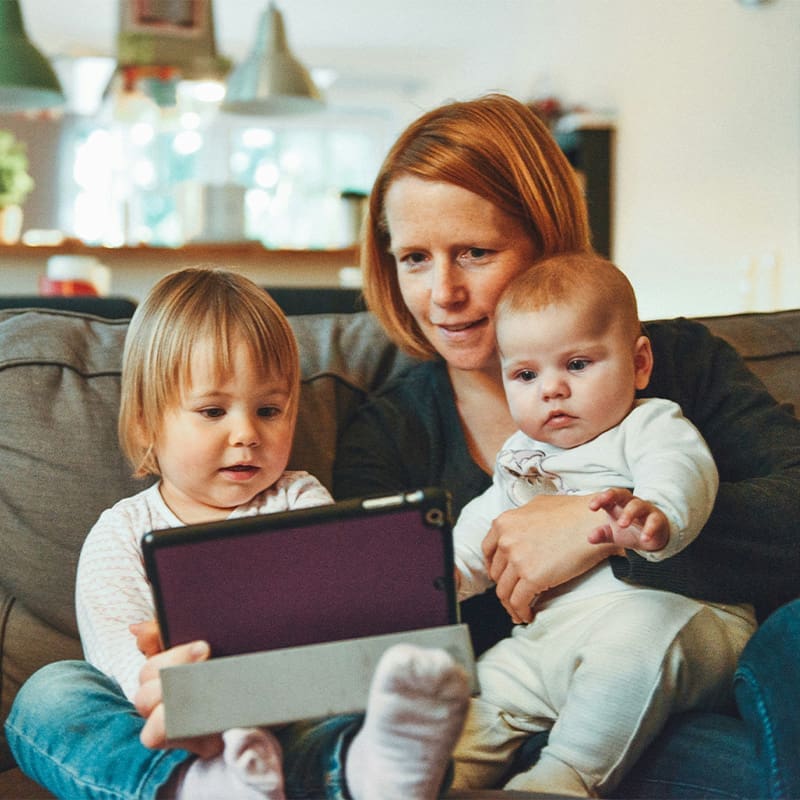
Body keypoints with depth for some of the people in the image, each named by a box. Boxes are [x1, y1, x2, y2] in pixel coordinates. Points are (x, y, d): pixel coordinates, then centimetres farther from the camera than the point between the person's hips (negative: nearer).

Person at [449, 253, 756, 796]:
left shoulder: (650, 425, 1)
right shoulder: (522, 457, 24)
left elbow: (680, 473, -22)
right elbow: (483, 527, 32)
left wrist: (656, 516, -47)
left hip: (676, 614, -7)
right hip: (552, 639, 8)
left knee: (640, 628, -37)